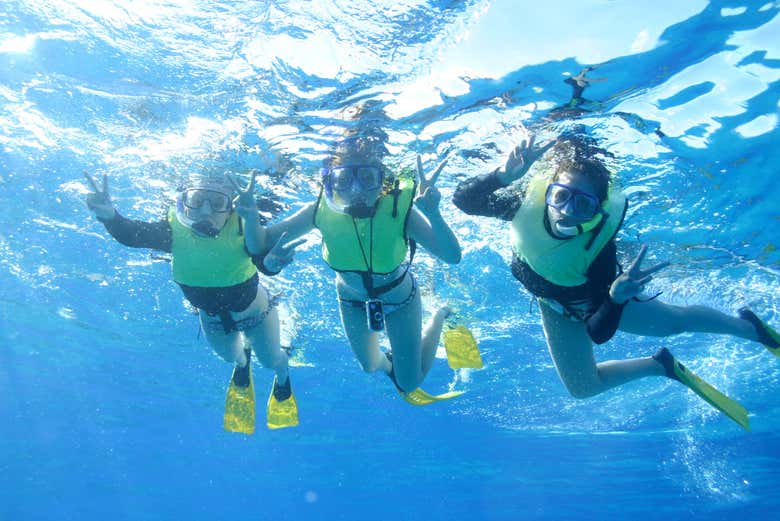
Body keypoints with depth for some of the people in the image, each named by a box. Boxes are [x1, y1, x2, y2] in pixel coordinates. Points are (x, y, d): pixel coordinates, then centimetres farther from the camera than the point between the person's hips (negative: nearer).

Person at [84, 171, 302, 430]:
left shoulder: (241, 226, -38)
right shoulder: (174, 229, -32)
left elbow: (265, 264, -57)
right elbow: (131, 234, -49)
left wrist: (251, 219, -76)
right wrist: (108, 214, -72)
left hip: (255, 311, -2)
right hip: (211, 316, 3)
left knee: (271, 360, 22)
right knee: (229, 355, 30)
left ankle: (282, 375, 61)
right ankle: (243, 357, 70)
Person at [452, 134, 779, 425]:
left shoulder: (599, 242, -42)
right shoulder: (526, 202, -36)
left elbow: (598, 332, -40)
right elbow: (463, 199, -35)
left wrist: (617, 297, -62)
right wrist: (505, 174, -51)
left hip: (600, 297, -3)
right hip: (556, 308, 3)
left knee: (675, 321, 21)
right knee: (581, 389, 11)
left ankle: (748, 327, 54)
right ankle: (660, 365, 34)